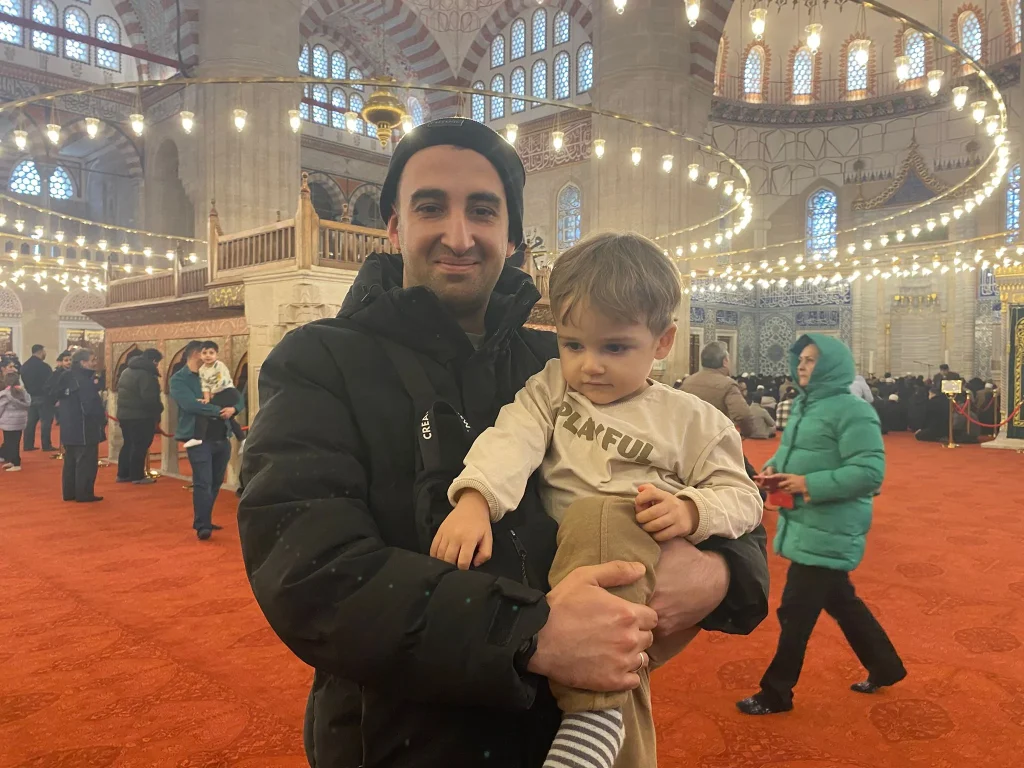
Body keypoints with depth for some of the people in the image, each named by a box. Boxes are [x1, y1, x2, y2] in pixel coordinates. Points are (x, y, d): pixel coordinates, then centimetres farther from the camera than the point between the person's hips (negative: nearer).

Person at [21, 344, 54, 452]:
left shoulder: (24, 366, 9)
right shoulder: (44, 366, -16)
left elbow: (23, 381, 14)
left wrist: (29, 392, 20)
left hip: (30, 396, 8)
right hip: (43, 397, -8)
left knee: (31, 421, 12)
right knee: (46, 421, -2)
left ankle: (28, 445, 13)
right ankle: (46, 445, -1)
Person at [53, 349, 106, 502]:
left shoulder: (66, 378, 10)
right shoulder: (85, 381, -19)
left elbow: (58, 398, 17)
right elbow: (91, 406, -24)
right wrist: (103, 418, -8)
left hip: (69, 428, 9)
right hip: (84, 429, -9)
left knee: (70, 461, 15)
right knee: (86, 462, -1)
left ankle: (69, 493, 22)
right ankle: (84, 494, 3)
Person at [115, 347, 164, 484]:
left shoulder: (126, 371, 15)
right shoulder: (146, 374, -19)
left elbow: (123, 393, 20)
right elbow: (149, 398, -25)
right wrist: (159, 409, -8)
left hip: (124, 413, 9)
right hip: (141, 416, -9)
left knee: (128, 444, 17)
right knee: (140, 446, -1)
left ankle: (123, 474, 22)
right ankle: (137, 476, 3)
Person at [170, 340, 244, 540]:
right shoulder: (179, 379, -1)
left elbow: (237, 398, 8)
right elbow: (191, 404, -18)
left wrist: (233, 409, -14)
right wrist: (219, 411, -15)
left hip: (221, 437, 6)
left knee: (215, 482, 13)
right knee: (203, 483, -10)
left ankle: (204, 521, 26)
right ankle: (202, 526, -5)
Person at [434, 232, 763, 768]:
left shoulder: (692, 420, 7)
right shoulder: (551, 389, 11)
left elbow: (742, 498, 6)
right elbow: (512, 439, -8)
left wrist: (692, 510, -17)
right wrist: (475, 498, -28)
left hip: (657, 586, -4)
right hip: (568, 573, 4)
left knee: (597, 516, -31)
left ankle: (594, 710, -33)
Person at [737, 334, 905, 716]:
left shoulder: (852, 410, -17)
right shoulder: (804, 405, 10)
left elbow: (870, 472, -22)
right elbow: (791, 452, 20)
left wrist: (810, 485, -24)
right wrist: (773, 468, -2)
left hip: (828, 531, -9)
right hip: (805, 525, 9)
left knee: (797, 611, 1)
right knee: (839, 601, 22)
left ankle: (776, 693, 17)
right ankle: (885, 666, 42)